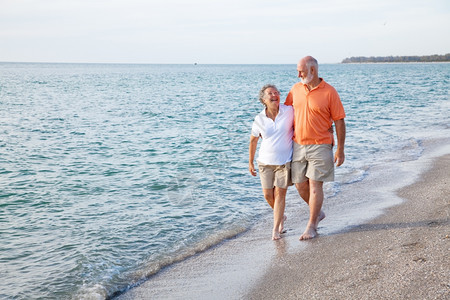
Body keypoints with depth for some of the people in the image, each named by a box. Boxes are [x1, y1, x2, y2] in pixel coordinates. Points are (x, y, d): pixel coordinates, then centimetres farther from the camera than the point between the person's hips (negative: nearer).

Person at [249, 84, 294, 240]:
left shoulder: (289, 112, -8)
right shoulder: (259, 119, -3)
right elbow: (253, 140, 9)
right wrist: (250, 162, 12)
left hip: (284, 161, -2)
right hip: (265, 161, 2)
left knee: (280, 194, -4)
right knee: (268, 195, 3)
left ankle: (275, 229, 5)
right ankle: (281, 217, 33)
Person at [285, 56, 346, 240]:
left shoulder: (329, 92, -8)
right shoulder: (296, 89, 6)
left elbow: (339, 121, -6)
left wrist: (340, 150, -8)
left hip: (320, 146, -5)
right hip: (298, 145, 5)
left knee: (315, 185, -5)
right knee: (300, 185, 8)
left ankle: (311, 226, 6)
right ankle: (318, 213, 33)